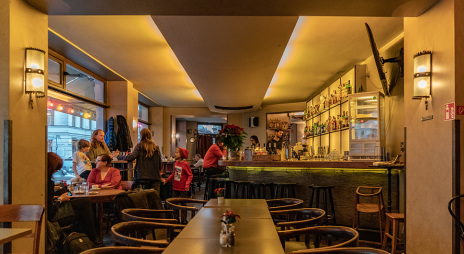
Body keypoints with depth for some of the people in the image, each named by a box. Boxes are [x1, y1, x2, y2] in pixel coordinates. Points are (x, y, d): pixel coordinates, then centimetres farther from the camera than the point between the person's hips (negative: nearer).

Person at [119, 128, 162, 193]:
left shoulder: (139, 146, -1)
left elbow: (131, 157, -13)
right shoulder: (156, 148, 8)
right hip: (155, 178, 2)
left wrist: (119, 157, 1)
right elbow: (160, 164, 8)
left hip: (143, 176, -2)